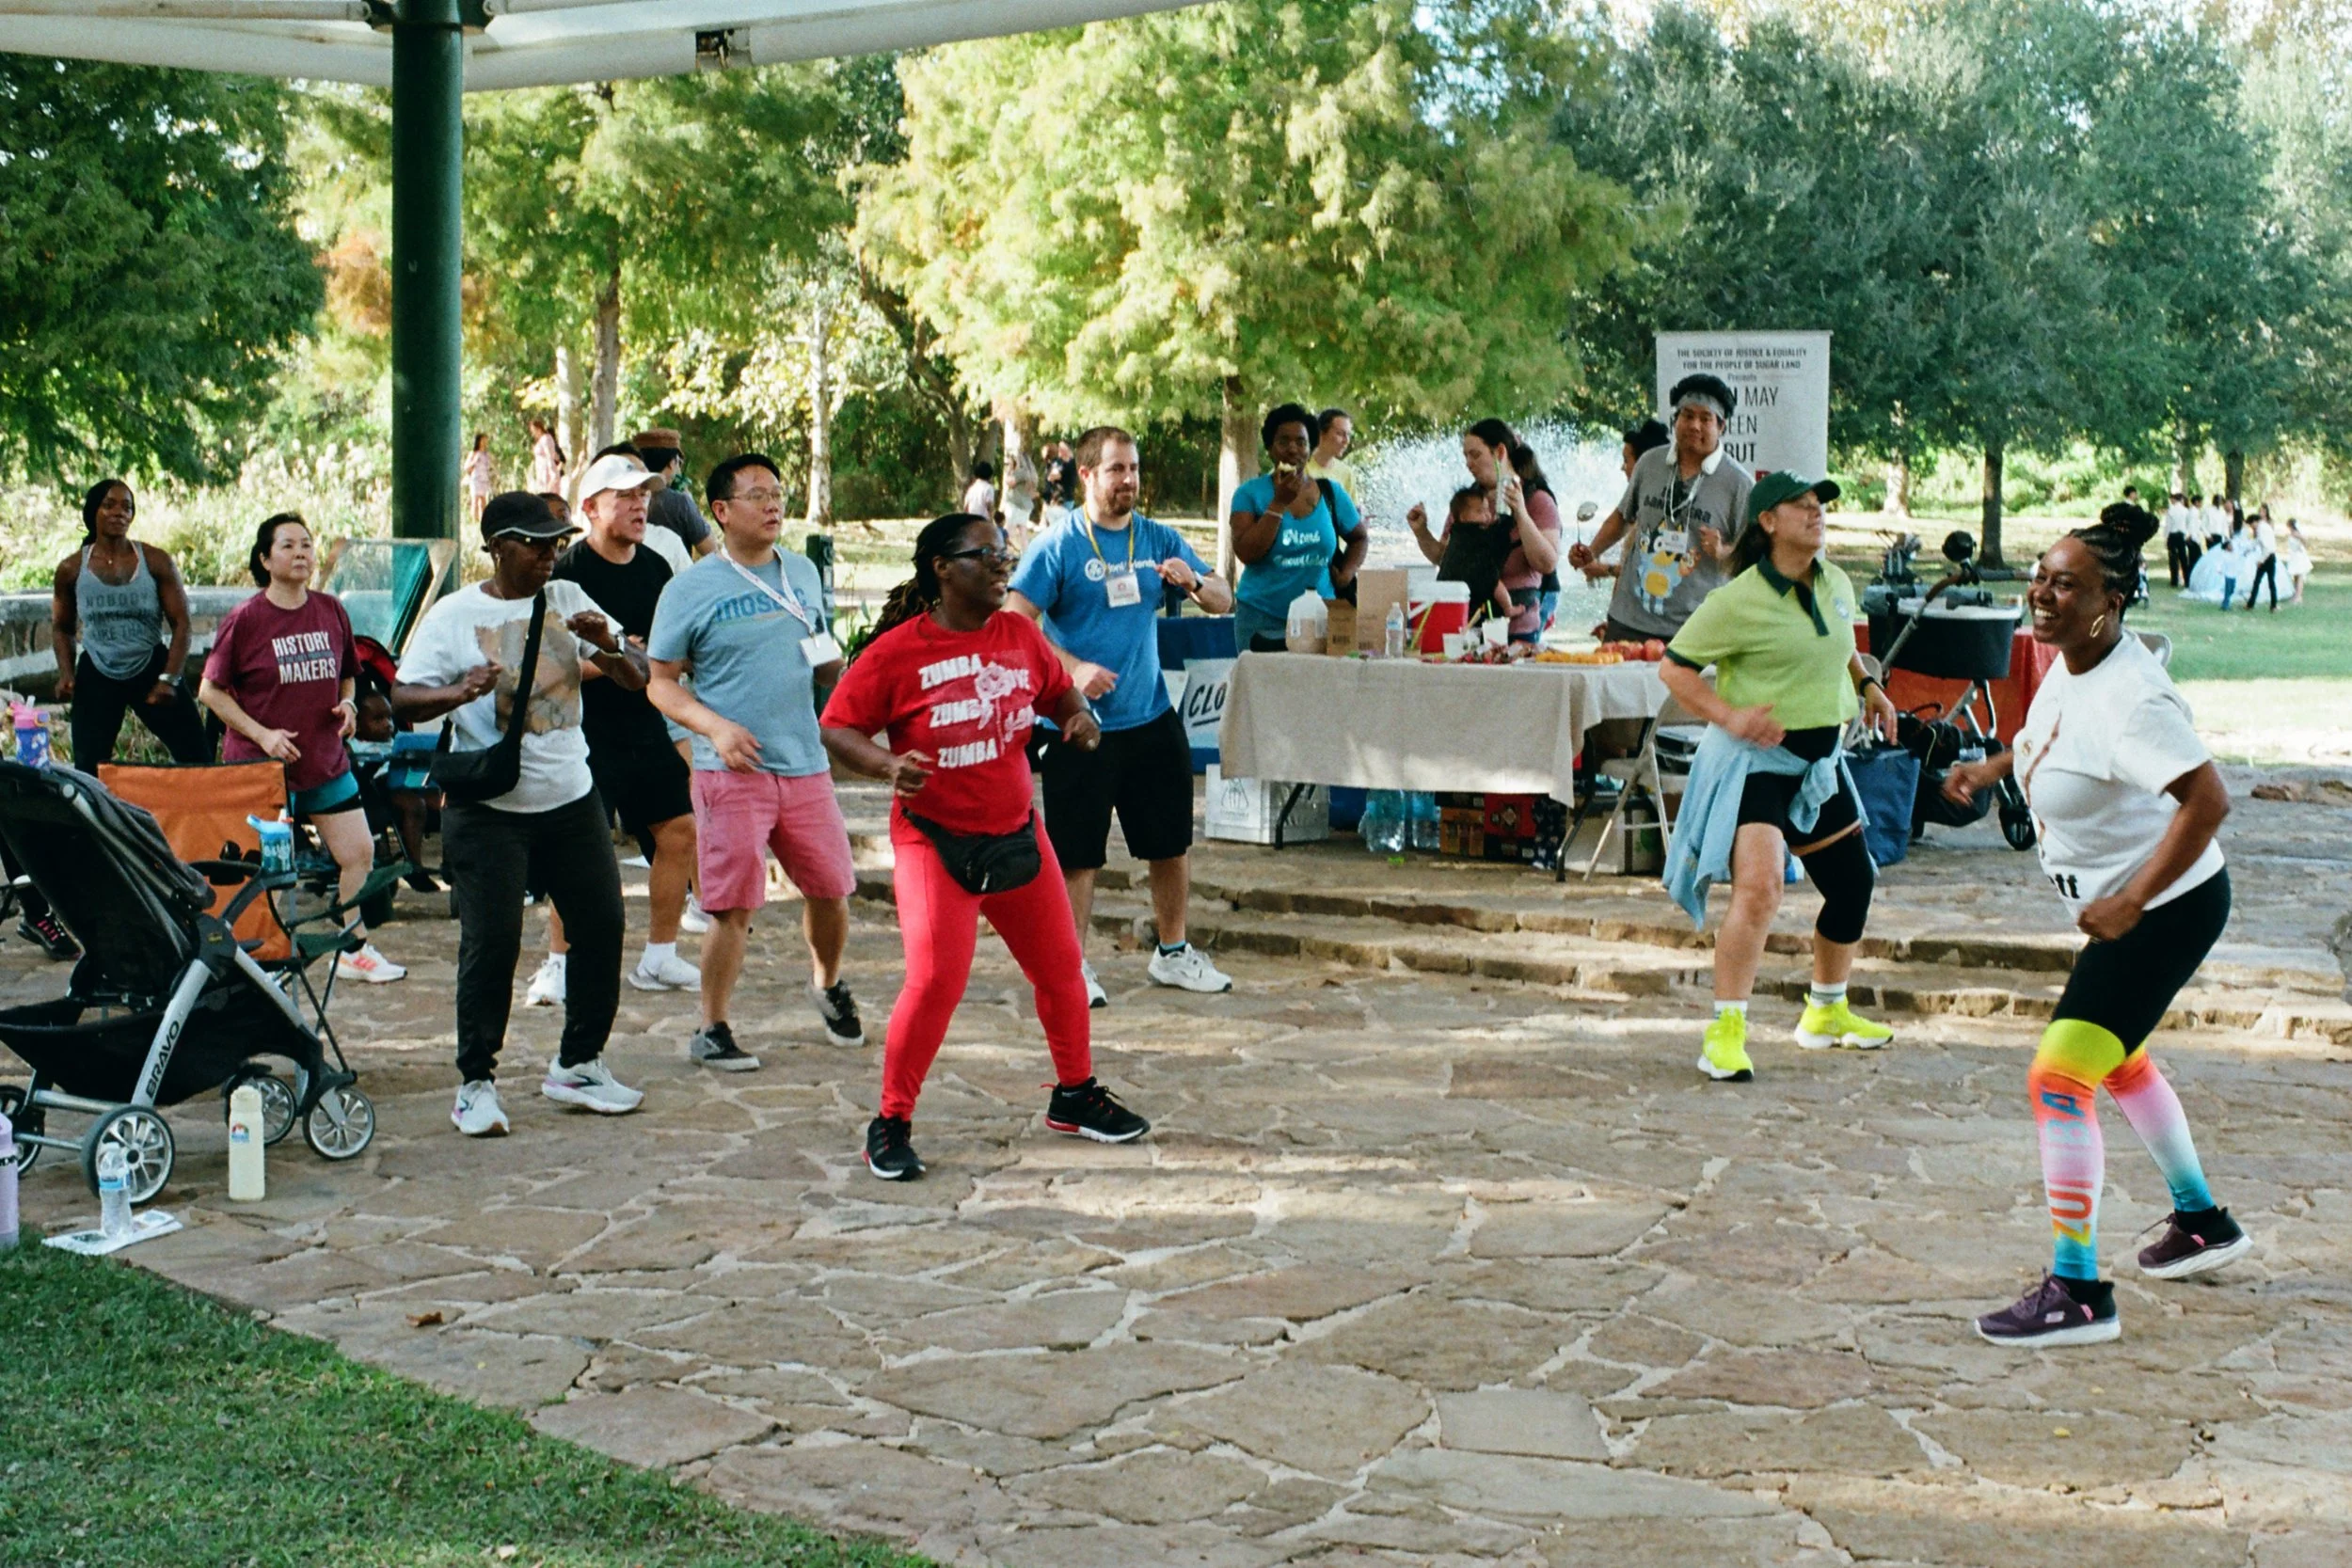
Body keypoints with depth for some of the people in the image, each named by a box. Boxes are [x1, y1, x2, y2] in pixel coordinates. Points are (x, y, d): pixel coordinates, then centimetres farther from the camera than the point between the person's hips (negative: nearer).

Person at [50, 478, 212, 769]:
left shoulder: (156, 561, -4)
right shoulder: (71, 569, 0)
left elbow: (181, 624, -4)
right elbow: (62, 628, 13)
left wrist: (169, 679, -14)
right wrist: (66, 674, -3)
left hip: (151, 669, -1)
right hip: (96, 678, 1)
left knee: (197, 756, -5)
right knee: (88, 767, 0)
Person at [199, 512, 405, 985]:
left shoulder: (331, 611, 6)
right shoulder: (244, 619, -9)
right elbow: (211, 690, -5)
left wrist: (348, 703, -1)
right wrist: (262, 734, -13)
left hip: (327, 762, 5)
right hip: (261, 766, -5)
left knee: (360, 853, 4)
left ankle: (354, 952, 19)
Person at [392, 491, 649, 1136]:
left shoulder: (568, 600, 8)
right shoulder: (453, 616, -3)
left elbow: (635, 679, 6)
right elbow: (402, 702, -7)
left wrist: (607, 647, -15)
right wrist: (460, 692, -26)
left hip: (571, 798, 5)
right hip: (488, 809, -5)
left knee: (601, 925, 6)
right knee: (491, 941, -7)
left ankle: (579, 1064, 21)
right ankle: (475, 1083, 5)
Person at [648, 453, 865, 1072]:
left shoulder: (803, 573, 12)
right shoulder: (691, 589, -4)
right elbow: (662, 684, -3)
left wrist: (835, 671, -1)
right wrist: (715, 726, -19)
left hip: (806, 764, 5)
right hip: (732, 771, -5)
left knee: (830, 888, 10)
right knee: (734, 906, -6)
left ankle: (828, 984, 38)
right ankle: (712, 1030, 9)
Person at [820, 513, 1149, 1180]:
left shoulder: (1020, 634, 3)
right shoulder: (896, 651, -12)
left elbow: (1059, 693, 18)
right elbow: (836, 729, -9)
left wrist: (1078, 719, -4)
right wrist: (887, 764, -26)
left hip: (1017, 832, 6)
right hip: (935, 841, -6)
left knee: (1059, 968, 13)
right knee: (936, 980, -15)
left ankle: (1075, 1096, 34)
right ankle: (891, 1124, 2)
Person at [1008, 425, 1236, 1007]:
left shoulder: (1158, 539, 7)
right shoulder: (1058, 546, -7)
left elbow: (1223, 602, 9)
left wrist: (1193, 581, -13)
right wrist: (1073, 668, -22)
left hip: (1152, 718, 5)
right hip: (1082, 725, -5)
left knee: (1172, 843, 12)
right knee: (1077, 852, -2)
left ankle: (1173, 953, 28)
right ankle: (1075, 965, 12)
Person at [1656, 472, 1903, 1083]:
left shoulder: (1836, 586, 6)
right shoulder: (1740, 601, -16)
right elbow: (1673, 668, -12)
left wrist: (1867, 683, 10)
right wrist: (1729, 716, -23)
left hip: (1820, 760, 8)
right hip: (1754, 759, -8)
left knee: (1854, 883, 14)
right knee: (1759, 888, -24)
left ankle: (1826, 1012, 36)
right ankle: (1725, 1034, -18)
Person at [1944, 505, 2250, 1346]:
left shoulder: (2130, 696, -29)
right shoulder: (2072, 661, 0)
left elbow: (2208, 799, -35)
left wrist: (2131, 903, -34)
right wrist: (1996, 765, 14)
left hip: (2165, 909, -11)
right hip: (2120, 905, 11)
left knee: (2057, 1080, -15)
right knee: (2118, 1060, 28)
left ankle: (2077, 1293, -10)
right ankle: (2202, 1222, 48)